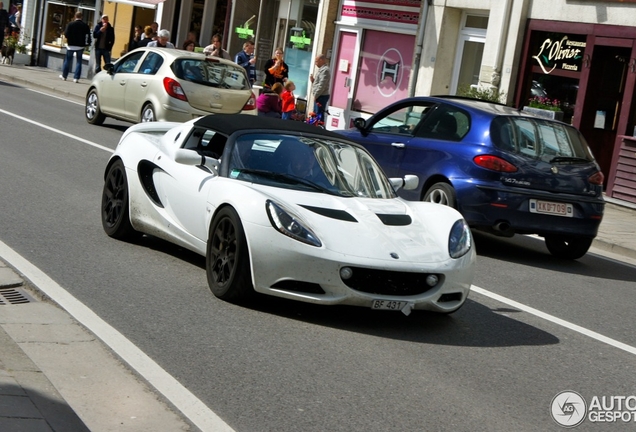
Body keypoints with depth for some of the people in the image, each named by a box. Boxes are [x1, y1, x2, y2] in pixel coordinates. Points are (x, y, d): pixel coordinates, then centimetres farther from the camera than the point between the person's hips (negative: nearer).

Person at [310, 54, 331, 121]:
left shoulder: (325, 70, -14)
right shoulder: (321, 69, 19)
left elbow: (322, 85, -21)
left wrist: (315, 95, -17)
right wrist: (313, 80, 8)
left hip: (321, 96, -11)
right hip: (319, 96, 11)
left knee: (319, 115, -11)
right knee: (316, 114, 14)